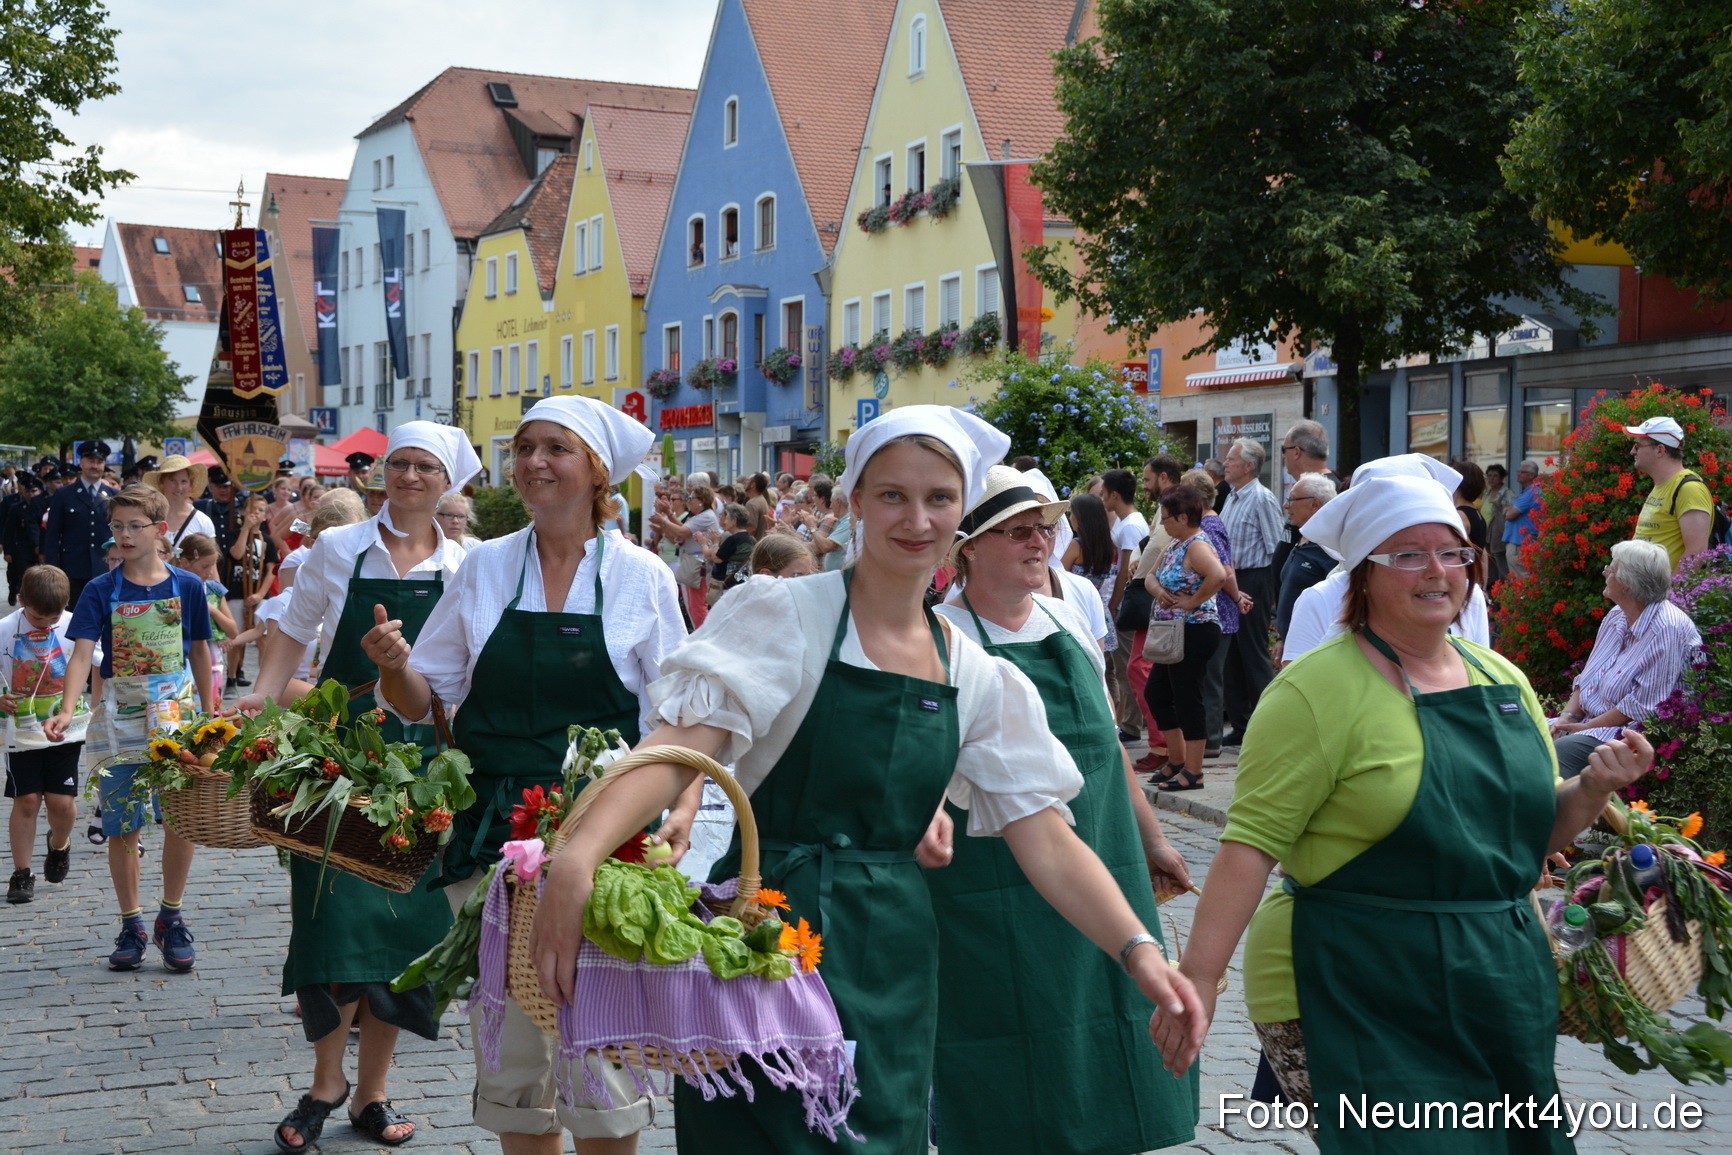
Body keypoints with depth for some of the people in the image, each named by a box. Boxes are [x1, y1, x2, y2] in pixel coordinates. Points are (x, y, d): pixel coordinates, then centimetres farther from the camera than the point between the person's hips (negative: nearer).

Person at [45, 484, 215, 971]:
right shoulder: (101, 591, -2)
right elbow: (83, 653, -12)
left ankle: (171, 918, 16)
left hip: (178, 714, 0)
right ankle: (131, 924, 19)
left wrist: (209, 714, 11)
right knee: (122, 827, 5)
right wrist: (68, 709, -27)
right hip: (120, 719, 0)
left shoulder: (186, 587, 1)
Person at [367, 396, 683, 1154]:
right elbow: (424, 697, 10)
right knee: (510, 1043, 9)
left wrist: (683, 804, -14)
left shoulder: (641, 575, 1)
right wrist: (394, 667, -11)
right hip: (494, 832, 3)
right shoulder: (485, 565, 7)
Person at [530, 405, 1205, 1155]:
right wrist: (577, 858, -37)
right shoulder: (783, 613, -8)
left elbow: (1046, 840, 3)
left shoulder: (977, 678, 6)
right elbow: (683, 747, -20)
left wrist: (1138, 949, -12)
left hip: (892, 972, 5)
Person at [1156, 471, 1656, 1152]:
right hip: (1361, 1006, -7)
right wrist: (1199, 977, -24)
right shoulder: (1319, 689, -12)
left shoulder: (1503, 680, 10)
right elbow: (1253, 842, -17)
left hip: (1503, 988, 7)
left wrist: (1595, 787, -2)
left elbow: (1537, 831, 18)